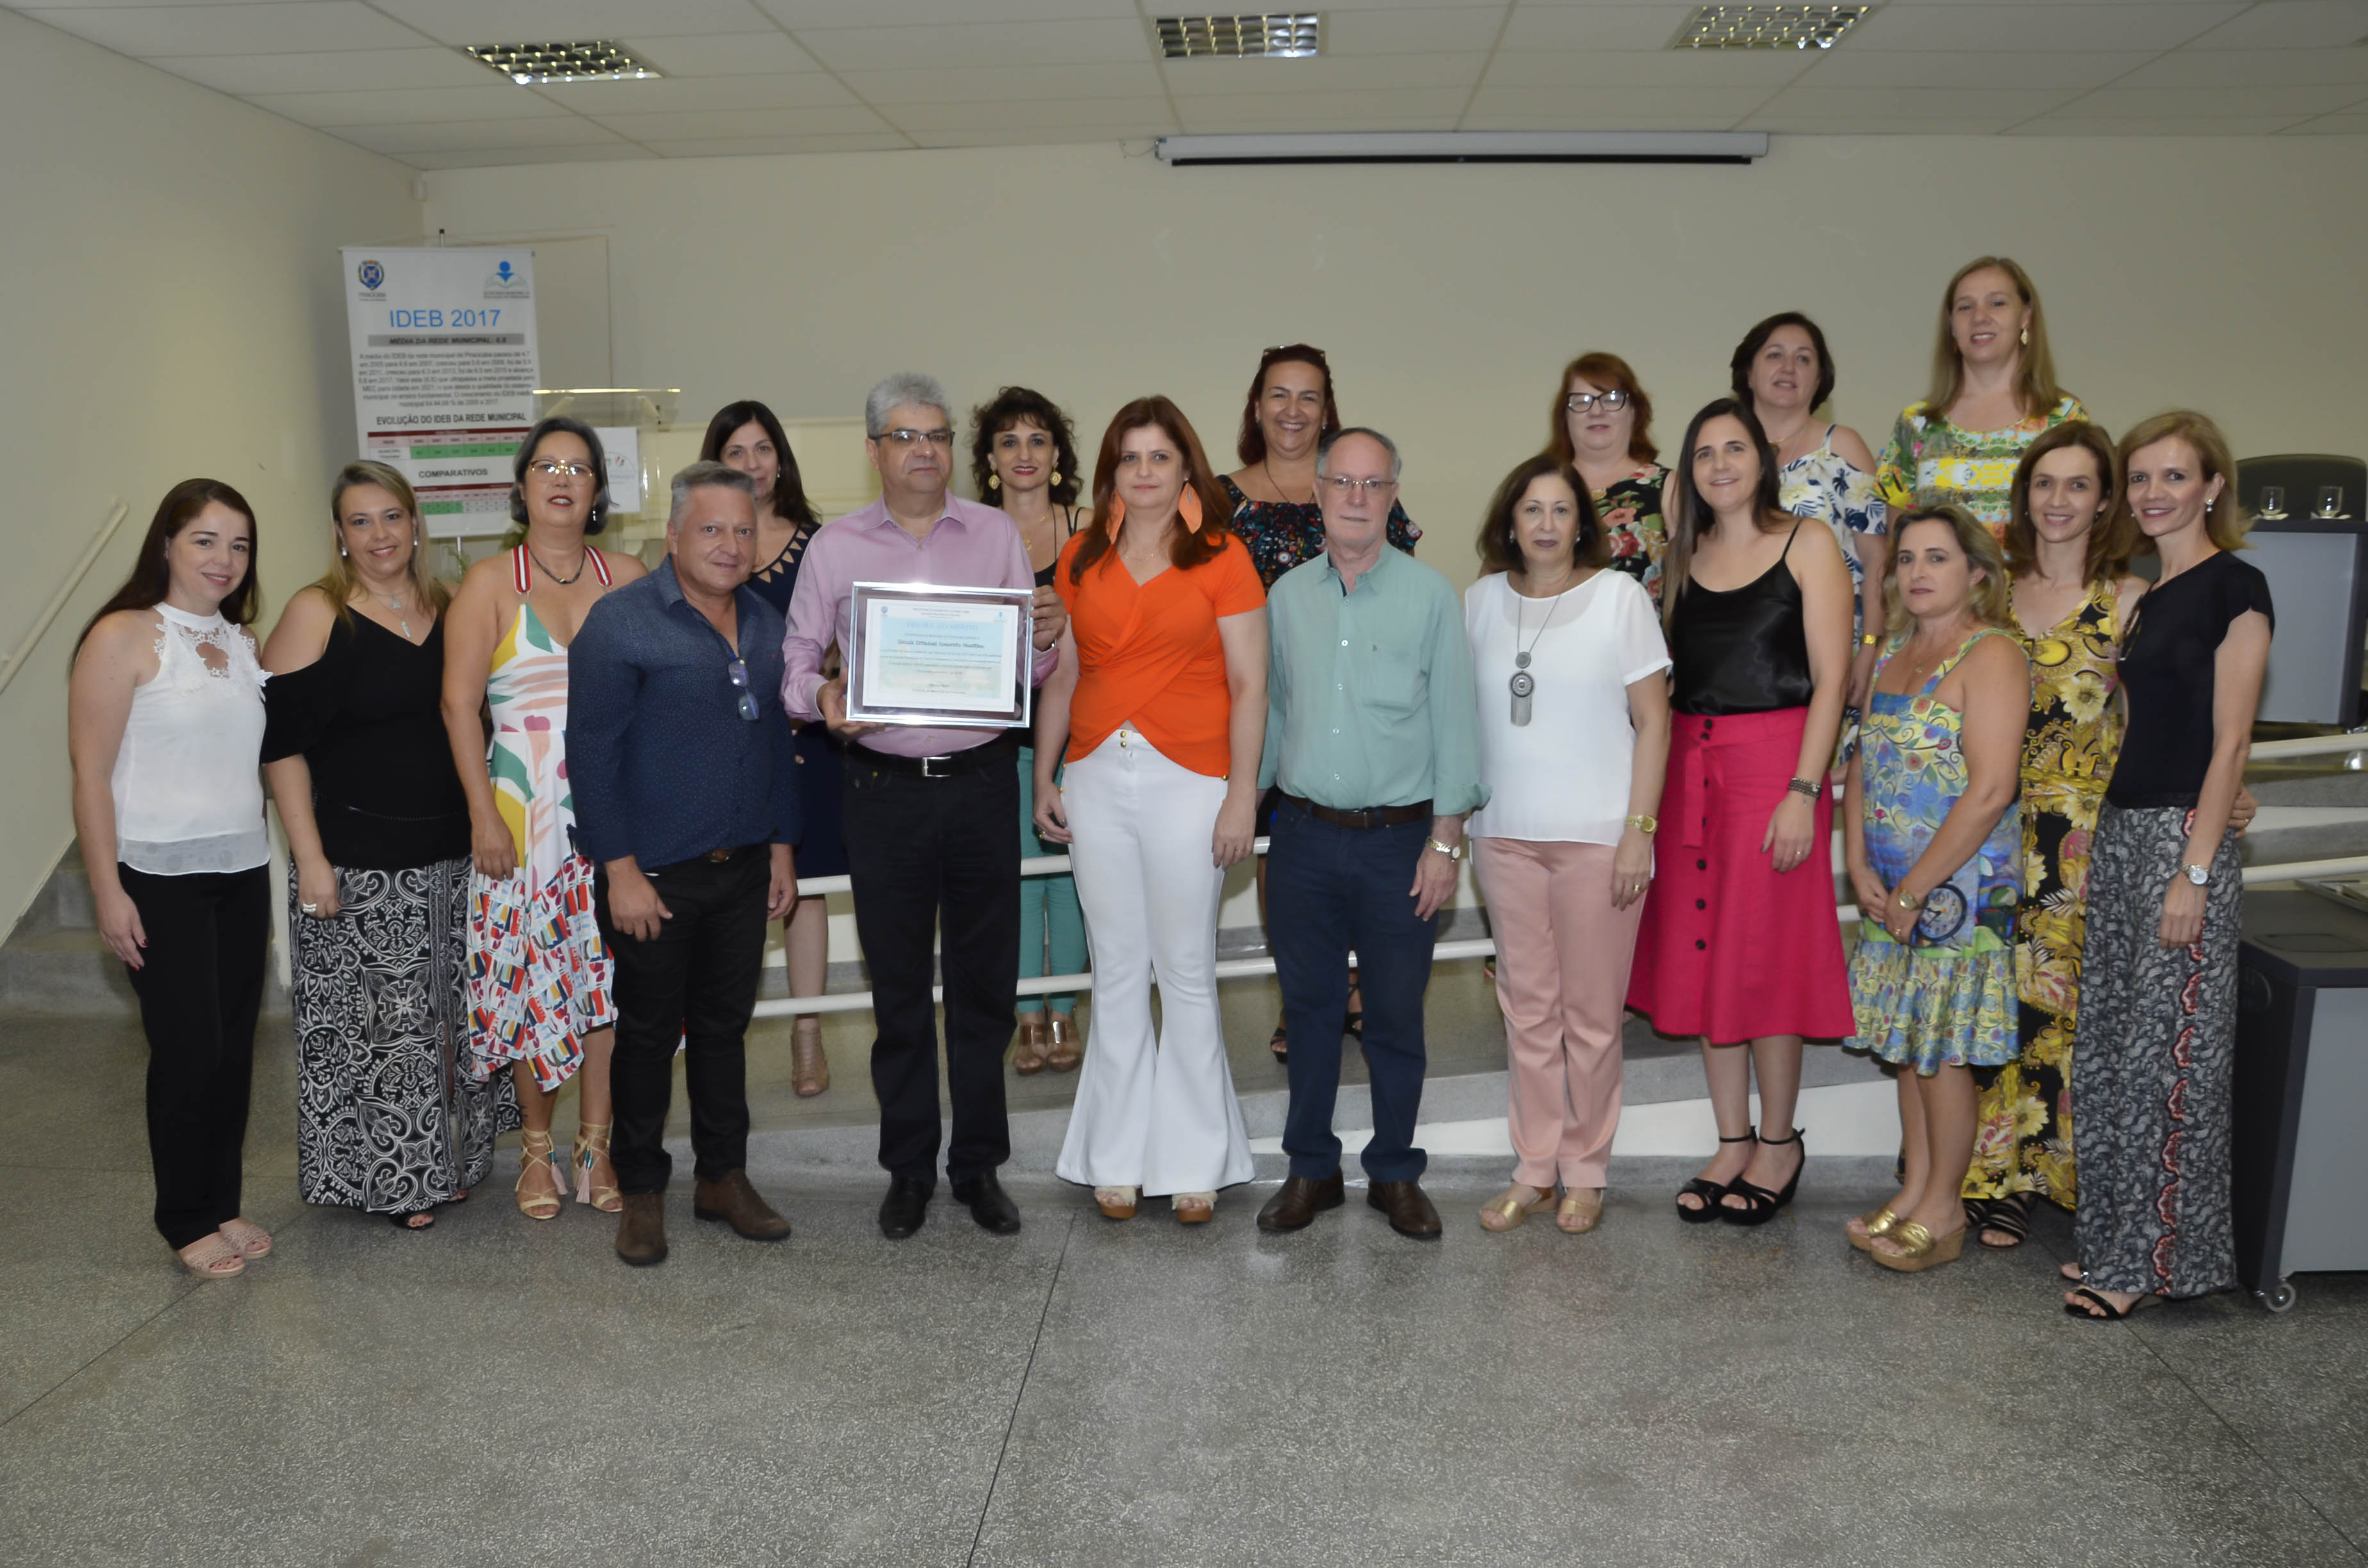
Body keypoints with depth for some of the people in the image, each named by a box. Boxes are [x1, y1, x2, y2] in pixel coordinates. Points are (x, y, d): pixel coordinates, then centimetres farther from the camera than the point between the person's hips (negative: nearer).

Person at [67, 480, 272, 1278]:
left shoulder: (242, 644, 10)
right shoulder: (124, 638, -8)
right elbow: (91, 772, -10)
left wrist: (284, 868, 13)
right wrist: (108, 893, -14)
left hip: (243, 872, 6)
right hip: (160, 879, -6)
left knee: (235, 1046, 8)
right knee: (189, 1050, -3)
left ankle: (224, 1205, 22)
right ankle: (187, 1222, 14)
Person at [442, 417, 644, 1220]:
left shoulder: (628, 577, 7)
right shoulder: (489, 583, 1)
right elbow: (459, 706, -2)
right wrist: (484, 815, -9)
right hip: (524, 813, -2)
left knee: (611, 973, 3)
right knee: (532, 974, 2)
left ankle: (597, 1145, 16)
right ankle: (538, 1146, 19)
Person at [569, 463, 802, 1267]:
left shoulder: (765, 625, 9)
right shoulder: (621, 621, -11)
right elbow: (591, 750, -13)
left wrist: (781, 847, 12)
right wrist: (622, 870, -16)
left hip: (742, 869, 5)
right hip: (654, 872, -5)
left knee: (725, 1024, 15)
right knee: (649, 1032, 7)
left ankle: (724, 1176, 27)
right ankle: (641, 1191, 21)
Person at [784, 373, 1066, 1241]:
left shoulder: (995, 534, 5)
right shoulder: (835, 546, 3)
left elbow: (1029, 667, 7)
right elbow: (797, 662, 5)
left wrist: (1047, 637, -14)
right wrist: (821, 695, -17)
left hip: (982, 781, 1)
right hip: (885, 787, 0)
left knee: (984, 981, 7)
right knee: (898, 986, 9)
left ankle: (979, 1165, 22)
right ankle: (909, 1167, 23)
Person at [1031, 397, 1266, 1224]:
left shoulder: (1222, 558, -1)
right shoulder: (1081, 560, 10)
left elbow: (1248, 685, -3)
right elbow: (1060, 676, 14)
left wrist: (1242, 794, -8)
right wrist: (1044, 779, 9)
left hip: (1189, 780, -3)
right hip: (1098, 781, 3)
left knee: (1187, 973, 4)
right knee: (1117, 972, 9)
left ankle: (1194, 1161, 17)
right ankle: (1118, 1157, 20)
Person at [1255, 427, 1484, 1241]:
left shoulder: (1429, 594, -1)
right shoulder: (1287, 595, 7)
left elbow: (1452, 722, -2)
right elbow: (1269, 710, 13)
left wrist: (1445, 841, -7)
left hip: (1399, 838, -2)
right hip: (1305, 835, 2)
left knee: (1396, 1015, 6)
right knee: (1309, 1007, 10)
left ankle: (1396, 1173, 21)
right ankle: (1311, 1168, 23)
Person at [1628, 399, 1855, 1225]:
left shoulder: (1806, 544, -1)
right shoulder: (1684, 555, 13)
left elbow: (1831, 676, -7)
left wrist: (1803, 790, -16)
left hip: (1774, 761, -5)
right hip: (1690, 762, 5)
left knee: (1765, 955, -1)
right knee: (1702, 955, 7)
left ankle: (1779, 1144, 15)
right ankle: (1731, 1141, 19)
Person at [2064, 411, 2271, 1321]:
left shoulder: (2234, 587, -8)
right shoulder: (2151, 595, 15)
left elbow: (2229, 742, -13)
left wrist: (2195, 871, -17)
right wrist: (2094, 836, 13)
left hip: (2182, 835, -8)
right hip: (2120, 833, 8)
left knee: (2168, 1050, -2)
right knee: (2110, 1046, 12)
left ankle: (2157, 1256, 9)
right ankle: (2114, 1239, 23)